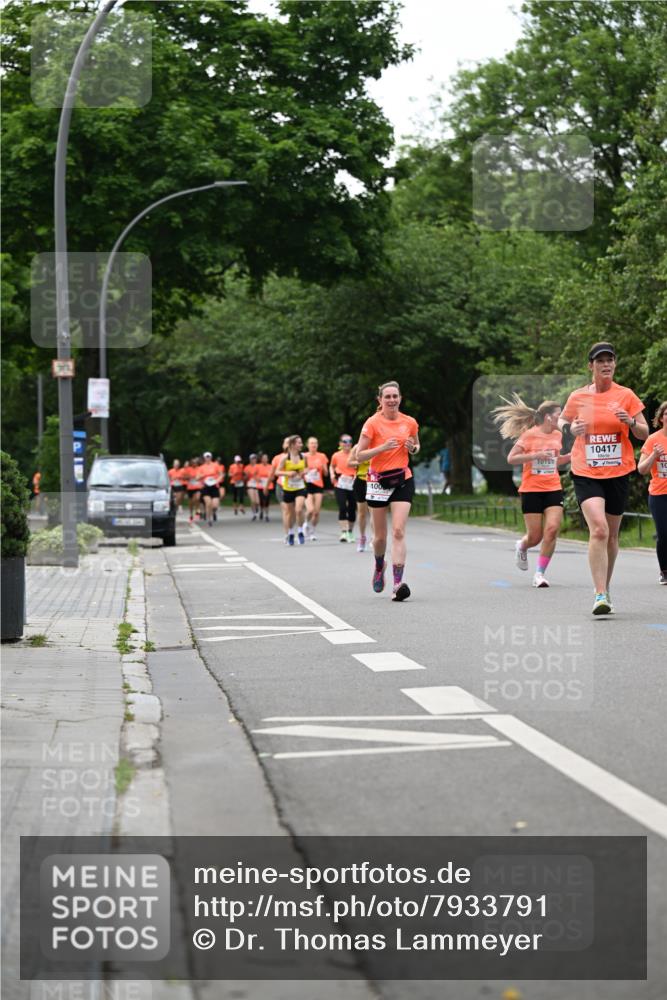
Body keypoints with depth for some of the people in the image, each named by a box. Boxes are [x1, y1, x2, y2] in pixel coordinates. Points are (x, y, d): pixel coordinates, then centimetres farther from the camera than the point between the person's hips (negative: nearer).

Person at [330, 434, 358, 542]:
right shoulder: (336, 456, 4)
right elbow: (331, 466, 22)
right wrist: (332, 474, 4)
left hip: (353, 486, 1)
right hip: (340, 486, -1)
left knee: (352, 509, 6)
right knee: (342, 508, -15)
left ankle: (350, 532, 24)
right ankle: (343, 532, -17)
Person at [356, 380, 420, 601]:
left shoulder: (410, 422, 2)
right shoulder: (373, 423, -7)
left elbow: (416, 446, 21)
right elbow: (359, 455, -8)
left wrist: (413, 448, -4)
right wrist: (382, 447, -22)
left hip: (403, 480, 1)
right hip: (378, 481, -1)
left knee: (398, 532, -13)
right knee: (380, 535, 8)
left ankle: (398, 583, -19)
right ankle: (379, 566, 41)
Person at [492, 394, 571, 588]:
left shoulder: (557, 435, 10)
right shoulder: (529, 435, -7)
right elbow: (511, 459, -9)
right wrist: (535, 455, -20)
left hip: (553, 489, 4)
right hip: (531, 490, -4)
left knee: (552, 529, -14)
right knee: (535, 536, -1)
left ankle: (540, 574, -4)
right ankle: (521, 547, 37)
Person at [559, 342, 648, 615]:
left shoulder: (626, 395, 1)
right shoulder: (578, 397, 1)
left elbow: (644, 434, 4)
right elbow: (561, 422, 17)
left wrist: (631, 422, -18)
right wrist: (571, 428, -6)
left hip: (618, 473, 2)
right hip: (586, 474, -2)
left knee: (612, 535, 11)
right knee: (598, 530, -20)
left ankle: (605, 589, 30)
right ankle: (600, 595, -21)